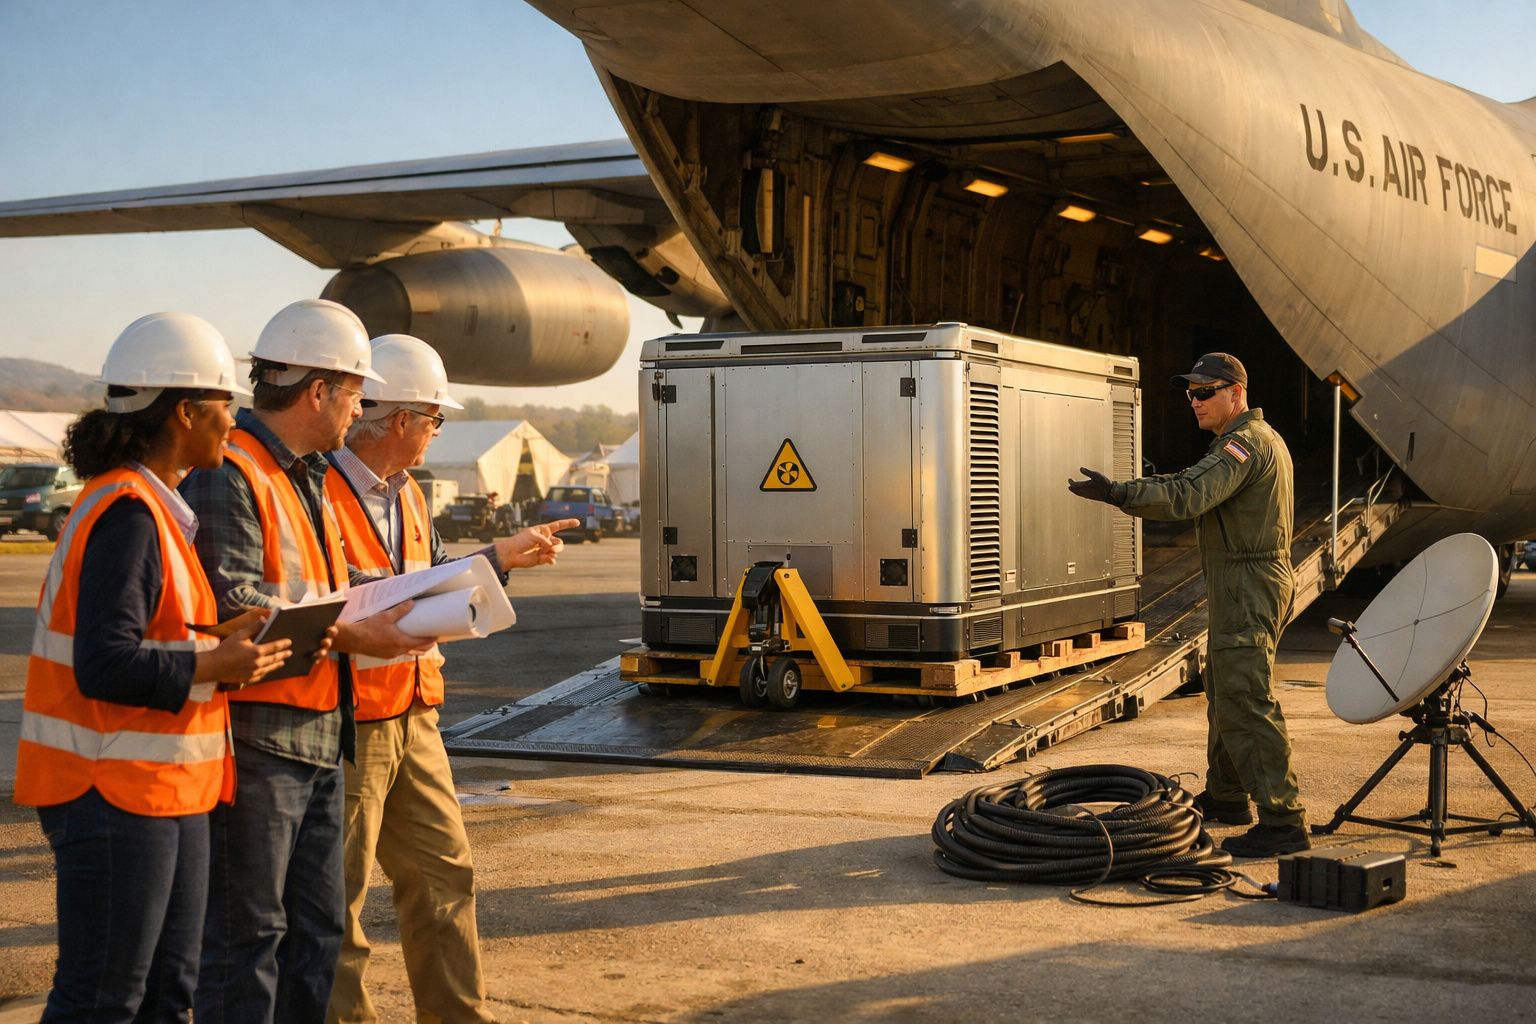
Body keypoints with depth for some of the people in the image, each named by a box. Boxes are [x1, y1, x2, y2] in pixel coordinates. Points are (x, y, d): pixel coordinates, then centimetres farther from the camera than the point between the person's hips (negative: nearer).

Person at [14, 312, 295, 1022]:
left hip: (167, 787, 10)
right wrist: (214, 665, -15)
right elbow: (106, 666, -24)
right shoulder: (127, 515, -17)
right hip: (113, 790, -10)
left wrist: (225, 649, 2)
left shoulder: (157, 509, 14)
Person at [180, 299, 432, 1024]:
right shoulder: (228, 474, -14)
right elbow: (233, 607, -22)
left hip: (319, 736, 10)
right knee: (247, 935, -2)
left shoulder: (307, 478, 19)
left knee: (316, 928, 16)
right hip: (256, 738, -10)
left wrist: (396, 608, 6)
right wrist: (352, 637, -19)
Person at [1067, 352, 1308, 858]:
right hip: (1245, 586, 11)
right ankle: (1226, 796, 34)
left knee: (1246, 701, -13)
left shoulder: (1245, 443, -18)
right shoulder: (1258, 438, 17)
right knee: (1223, 689, 21)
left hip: (1247, 586, -11)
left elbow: (1188, 497, -30)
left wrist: (1116, 493, -36)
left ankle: (1283, 820, -13)